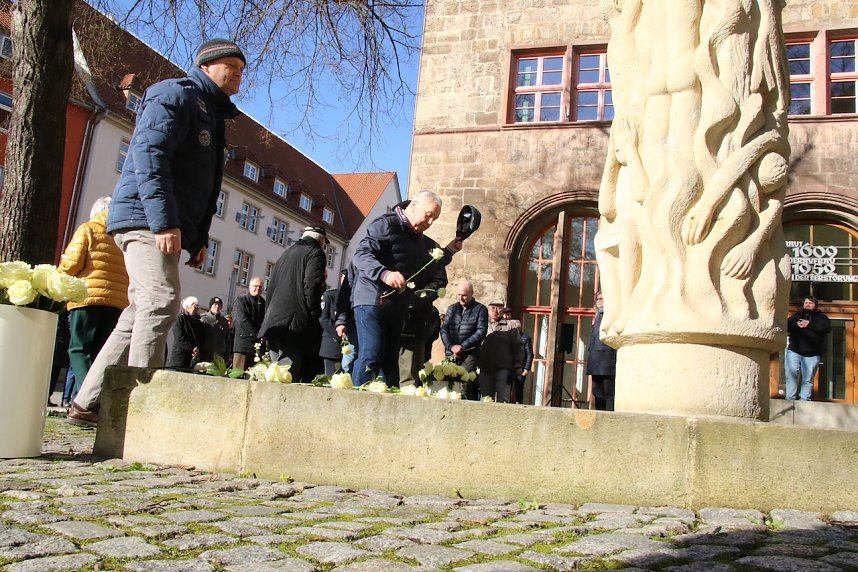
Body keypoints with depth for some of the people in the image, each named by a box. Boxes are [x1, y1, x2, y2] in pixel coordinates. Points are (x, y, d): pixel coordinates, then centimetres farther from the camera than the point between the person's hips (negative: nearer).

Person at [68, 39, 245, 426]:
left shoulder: (212, 114, 27)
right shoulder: (175, 94, -2)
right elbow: (148, 154, -18)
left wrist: (199, 239, 18)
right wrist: (163, 220, -26)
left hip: (163, 226, 10)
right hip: (146, 219, -10)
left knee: (142, 314, 7)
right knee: (162, 303, -20)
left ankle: (88, 404, 13)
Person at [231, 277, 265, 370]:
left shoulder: (263, 303, 17)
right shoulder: (241, 301, 6)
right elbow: (243, 321, -6)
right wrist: (258, 334, -10)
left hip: (259, 345, 3)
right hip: (243, 344, -3)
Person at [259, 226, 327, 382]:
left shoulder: (285, 254, 24)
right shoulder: (316, 253, 0)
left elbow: (271, 289, 21)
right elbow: (312, 287, -13)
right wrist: (314, 317, -9)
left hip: (273, 322, 8)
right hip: (295, 325, -8)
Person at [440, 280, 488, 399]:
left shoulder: (480, 309, 5)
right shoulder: (452, 308, 18)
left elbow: (481, 331, -4)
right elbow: (444, 329, 11)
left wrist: (462, 347, -10)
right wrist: (451, 346, -6)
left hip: (469, 354, -3)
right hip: (451, 354, 4)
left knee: (468, 384, -15)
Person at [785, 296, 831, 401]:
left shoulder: (821, 317, 14)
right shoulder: (796, 315, 19)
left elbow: (827, 327, -6)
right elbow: (786, 326, 6)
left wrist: (810, 325, -16)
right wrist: (796, 325, -14)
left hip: (812, 354, -1)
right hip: (794, 351, 1)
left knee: (808, 379, 0)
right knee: (791, 375, -9)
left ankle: (804, 400, 2)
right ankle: (790, 399, -6)